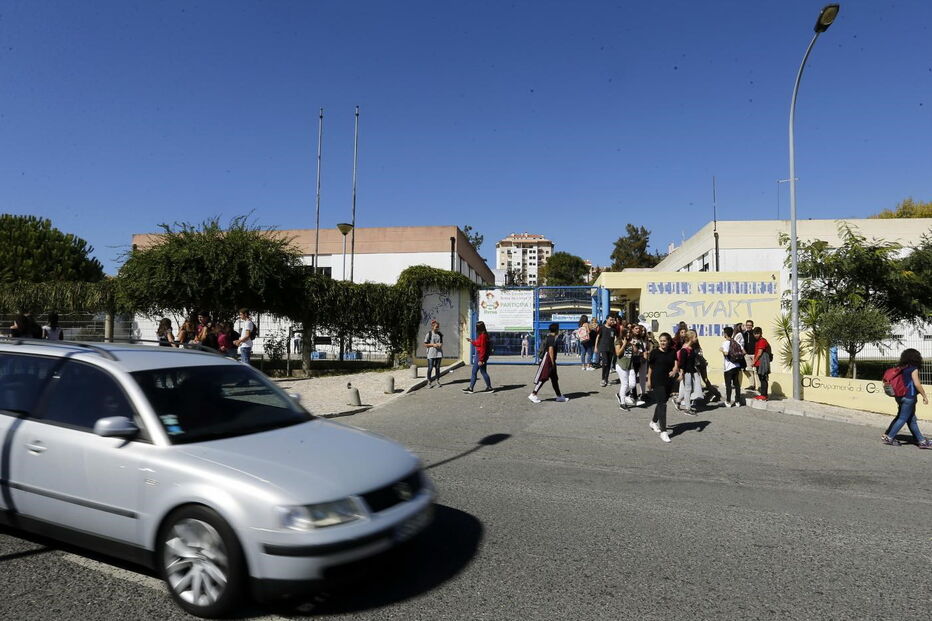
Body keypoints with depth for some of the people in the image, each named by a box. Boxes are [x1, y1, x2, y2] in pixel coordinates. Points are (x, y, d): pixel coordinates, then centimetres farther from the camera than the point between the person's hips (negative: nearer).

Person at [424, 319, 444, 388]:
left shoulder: (440, 334, 8)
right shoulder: (429, 334, -5)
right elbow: (425, 344, -2)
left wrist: (441, 345, -4)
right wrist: (433, 345, -14)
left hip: (439, 353, 4)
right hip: (431, 354, -4)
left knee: (437, 368, 7)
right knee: (430, 368, -3)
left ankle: (438, 381, 17)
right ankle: (429, 382, 9)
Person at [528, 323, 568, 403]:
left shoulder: (550, 337, 15)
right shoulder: (552, 338, -15)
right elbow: (550, 349, -21)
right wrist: (552, 362, -20)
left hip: (550, 361, 10)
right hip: (547, 361, -10)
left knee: (554, 379, 12)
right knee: (542, 378, -6)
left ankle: (559, 396, 17)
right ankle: (533, 395, -1)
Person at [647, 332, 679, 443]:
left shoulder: (672, 353, 4)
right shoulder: (655, 352, -5)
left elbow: (676, 365, -4)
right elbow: (650, 367, 0)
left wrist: (674, 371, -26)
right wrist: (649, 380, 1)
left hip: (668, 382, 4)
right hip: (657, 382, -4)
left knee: (661, 403, 17)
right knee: (662, 404, -11)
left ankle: (654, 422, 41)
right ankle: (663, 431, -10)